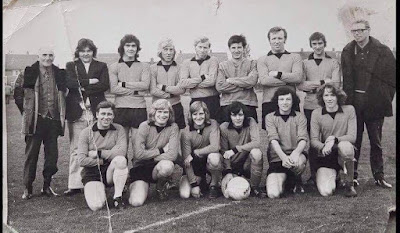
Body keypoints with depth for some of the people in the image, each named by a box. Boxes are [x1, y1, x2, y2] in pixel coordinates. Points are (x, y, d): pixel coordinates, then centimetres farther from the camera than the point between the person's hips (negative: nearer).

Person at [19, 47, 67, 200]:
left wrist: (62, 116, 7)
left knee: (52, 155, 6)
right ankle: (27, 188, 10)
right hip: (36, 119, -3)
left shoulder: (59, 74, 9)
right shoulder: (30, 72, 0)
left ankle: (47, 186, 18)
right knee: (31, 154, 2)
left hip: (53, 119, 3)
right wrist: (26, 113, -5)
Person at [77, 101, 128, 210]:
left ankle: (117, 197, -16)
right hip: (92, 173, 0)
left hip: (111, 171, 1)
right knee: (96, 206, -23)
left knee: (121, 160, -33)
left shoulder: (118, 129, 1)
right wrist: (102, 161, -11)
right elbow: (82, 161, -9)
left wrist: (98, 153, -12)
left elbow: (121, 152, -16)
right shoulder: (86, 132, -1)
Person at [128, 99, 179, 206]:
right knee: (136, 202, -21)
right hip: (141, 167, -1)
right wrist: (161, 150, -14)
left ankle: (161, 186, -1)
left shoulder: (173, 127, -6)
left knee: (167, 165, -36)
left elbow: (172, 155, -18)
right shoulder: (144, 126, -8)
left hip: (158, 167, 1)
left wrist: (150, 158, -15)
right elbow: (139, 154, -18)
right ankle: (137, 186, 17)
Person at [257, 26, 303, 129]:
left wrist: (277, 74, -3)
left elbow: (298, 77, -4)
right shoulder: (262, 60, 11)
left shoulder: (295, 57, 13)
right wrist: (288, 80, -5)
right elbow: (264, 80, -7)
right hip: (269, 103, 0)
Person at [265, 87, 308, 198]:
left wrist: (296, 153, -32)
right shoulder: (270, 117, 4)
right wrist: (283, 157, -30)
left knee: (298, 162, -39)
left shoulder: (300, 117, 6)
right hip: (277, 158, 0)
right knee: (273, 194, -20)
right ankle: (285, 181, 19)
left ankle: (296, 181, 0)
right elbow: (273, 140, -11)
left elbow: (303, 139, -8)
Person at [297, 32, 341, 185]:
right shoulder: (304, 63, 12)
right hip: (310, 107, 1)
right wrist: (323, 82, -8)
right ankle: (313, 175, 10)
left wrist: (312, 85, -8)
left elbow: (335, 85, -4)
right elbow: (300, 85, -2)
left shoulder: (334, 63, 10)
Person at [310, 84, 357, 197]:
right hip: (325, 158, 1)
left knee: (345, 145, -38)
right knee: (326, 192, -20)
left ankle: (349, 184, -14)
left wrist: (334, 139, -25)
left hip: (343, 154, -1)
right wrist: (323, 147, -26)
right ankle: (333, 176, 20)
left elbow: (352, 137, -8)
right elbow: (313, 140, -4)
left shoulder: (349, 110, -1)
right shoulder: (316, 113, 1)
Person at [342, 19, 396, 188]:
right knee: (354, 141, 4)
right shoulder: (347, 52, 6)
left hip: (375, 103, -1)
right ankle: (352, 176, 11)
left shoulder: (382, 51, -2)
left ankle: (379, 176, 16)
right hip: (354, 102, 1)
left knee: (376, 142, 7)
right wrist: (347, 99, 1)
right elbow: (345, 79, 8)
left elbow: (392, 77, 1)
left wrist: (385, 98, -4)